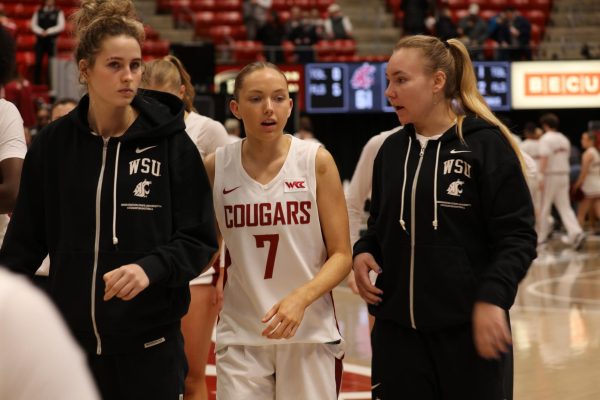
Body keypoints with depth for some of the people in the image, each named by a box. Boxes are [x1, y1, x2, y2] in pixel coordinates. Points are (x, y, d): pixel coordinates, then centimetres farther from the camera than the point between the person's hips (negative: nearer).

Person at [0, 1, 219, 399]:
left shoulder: (171, 144, -4)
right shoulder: (53, 143, 2)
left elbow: (200, 240, -3)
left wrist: (151, 268, -20)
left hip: (149, 343, -2)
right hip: (71, 338, 2)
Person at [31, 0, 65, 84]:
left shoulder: (58, 12, 4)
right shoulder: (38, 12, 11)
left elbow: (61, 26, -5)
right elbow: (34, 25, 6)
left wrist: (48, 31, -13)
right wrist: (41, 32, -12)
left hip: (51, 39, -2)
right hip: (40, 39, 2)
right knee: (38, 62, -1)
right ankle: (36, 82, 3)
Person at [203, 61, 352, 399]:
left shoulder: (316, 161, -5)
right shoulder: (216, 166, -1)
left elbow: (342, 255, -5)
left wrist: (301, 298, -20)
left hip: (311, 333, -1)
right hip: (241, 336, 1)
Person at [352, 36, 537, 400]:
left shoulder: (486, 144, -7)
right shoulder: (391, 149, 10)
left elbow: (518, 236, -9)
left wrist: (493, 297, -22)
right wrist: (363, 252, 0)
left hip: (472, 327, -4)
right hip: (398, 328, 5)